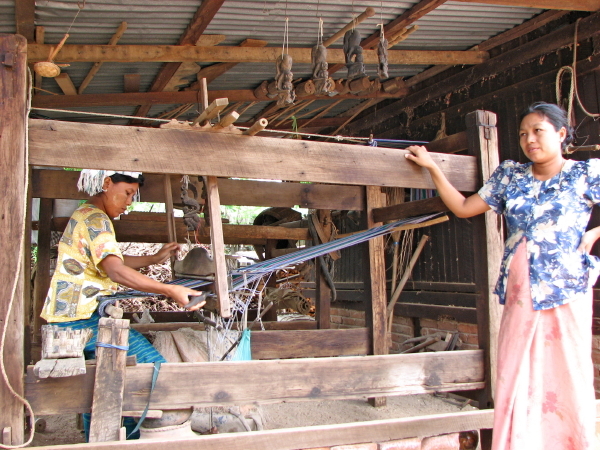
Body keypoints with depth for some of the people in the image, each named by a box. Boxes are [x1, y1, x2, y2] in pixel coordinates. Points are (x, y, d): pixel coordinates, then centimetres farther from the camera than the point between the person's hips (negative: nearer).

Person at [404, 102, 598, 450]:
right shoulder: (510, 175, 11)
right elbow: (464, 207, 13)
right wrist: (431, 166, 11)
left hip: (566, 290, -3)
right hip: (519, 294, 3)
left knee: (569, 376, 1)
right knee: (515, 378, 4)